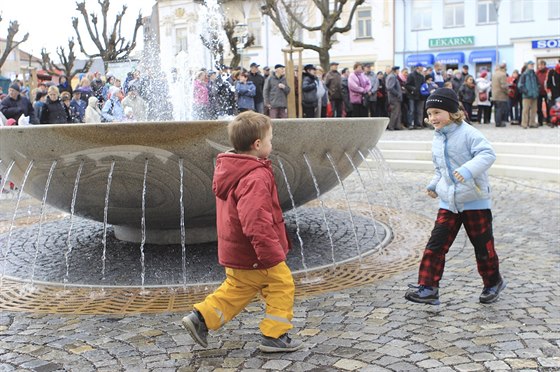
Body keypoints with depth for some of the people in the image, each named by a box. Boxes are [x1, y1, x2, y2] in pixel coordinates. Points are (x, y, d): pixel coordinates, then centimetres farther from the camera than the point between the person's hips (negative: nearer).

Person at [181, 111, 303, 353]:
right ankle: (274, 336, 12)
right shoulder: (255, 178, -24)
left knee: (236, 290, 22)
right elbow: (256, 221, -32)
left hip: (234, 251, 9)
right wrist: (272, 255, -31)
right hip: (255, 254, -9)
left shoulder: (228, 170, 8)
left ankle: (201, 318, 20)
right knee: (282, 286, 6)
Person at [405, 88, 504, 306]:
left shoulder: (468, 133, -14)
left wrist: (468, 169, -39)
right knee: (436, 244, -6)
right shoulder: (437, 140, 10)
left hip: (475, 201, -6)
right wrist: (434, 185, 8)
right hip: (448, 203, 6)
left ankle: (493, 283, 32)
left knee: (483, 246, 9)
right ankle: (428, 288, -5)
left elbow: (488, 154, -25)